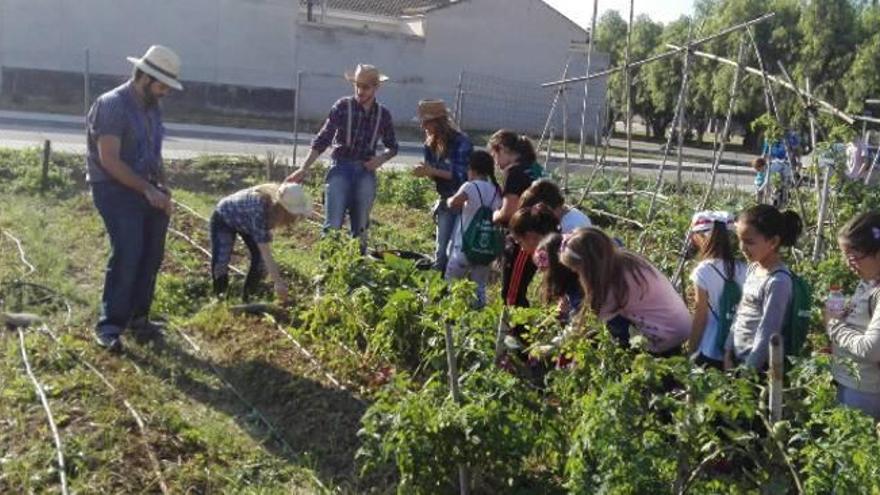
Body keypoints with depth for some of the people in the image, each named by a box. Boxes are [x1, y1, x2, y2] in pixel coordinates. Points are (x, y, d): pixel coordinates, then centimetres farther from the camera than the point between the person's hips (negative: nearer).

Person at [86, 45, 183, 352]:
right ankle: (109, 326, -8)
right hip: (115, 190, -8)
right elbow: (109, 161, -20)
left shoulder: (152, 108, 12)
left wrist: (162, 185, 4)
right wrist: (147, 189, -21)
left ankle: (138, 318, 16)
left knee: (152, 255, 4)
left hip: (145, 189, 8)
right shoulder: (111, 105, -14)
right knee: (127, 254, -16)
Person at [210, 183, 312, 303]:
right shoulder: (259, 210, -45)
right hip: (224, 218, -6)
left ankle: (246, 298, 8)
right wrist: (278, 283, -46)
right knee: (221, 262, -16)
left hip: (246, 221, 6)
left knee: (260, 259, -7)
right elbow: (265, 252, -45)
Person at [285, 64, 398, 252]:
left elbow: (392, 147, 17)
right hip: (341, 168, -3)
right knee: (333, 224, -9)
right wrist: (304, 168, -13)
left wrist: (381, 159, -5)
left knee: (360, 227, 8)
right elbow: (322, 139, -5)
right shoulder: (342, 106, -3)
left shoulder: (383, 114, 5)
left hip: (366, 171, 3)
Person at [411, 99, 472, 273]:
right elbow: (437, 174, 10)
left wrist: (432, 171, -26)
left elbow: (462, 175, -21)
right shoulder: (433, 143, 4)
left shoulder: (461, 142, -18)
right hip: (446, 201, 7)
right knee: (441, 250, 10)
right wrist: (424, 171, -12)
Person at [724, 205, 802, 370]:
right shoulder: (752, 268, 3)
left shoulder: (778, 281, -21)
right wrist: (728, 354, 7)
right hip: (737, 357, 7)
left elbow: (766, 334, -20)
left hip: (756, 366, -7)